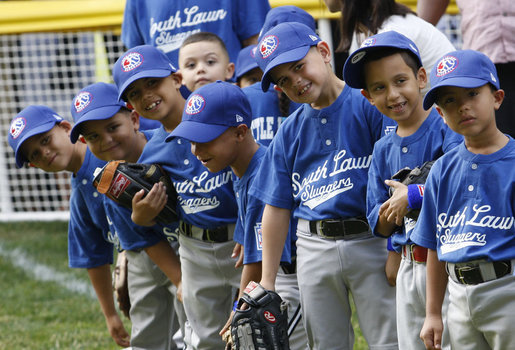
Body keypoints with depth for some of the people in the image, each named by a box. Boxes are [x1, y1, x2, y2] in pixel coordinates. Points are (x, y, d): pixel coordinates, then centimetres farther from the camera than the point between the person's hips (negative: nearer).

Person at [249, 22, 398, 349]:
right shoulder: (290, 132, 12)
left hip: (371, 240, -5)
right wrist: (267, 281, 12)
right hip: (315, 248, 5)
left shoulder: (369, 106, -3)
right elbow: (277, 208, 14)